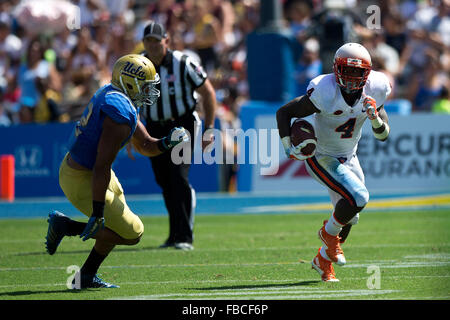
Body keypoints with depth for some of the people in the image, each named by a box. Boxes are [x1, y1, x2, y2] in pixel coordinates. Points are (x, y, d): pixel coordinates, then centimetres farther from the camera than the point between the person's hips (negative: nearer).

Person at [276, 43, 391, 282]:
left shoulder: (374, 90, -13)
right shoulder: (324, 94, -29)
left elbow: (383, 135, -5)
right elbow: (283, 112, -18)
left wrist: (375, 117, -26)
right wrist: (289, 148, -27)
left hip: (348, 158, 6)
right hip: (321, 159, -6)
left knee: (350, 216, 13)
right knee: (358, 197, -24)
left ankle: (324, 260, 38)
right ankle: (330, 232, 6)